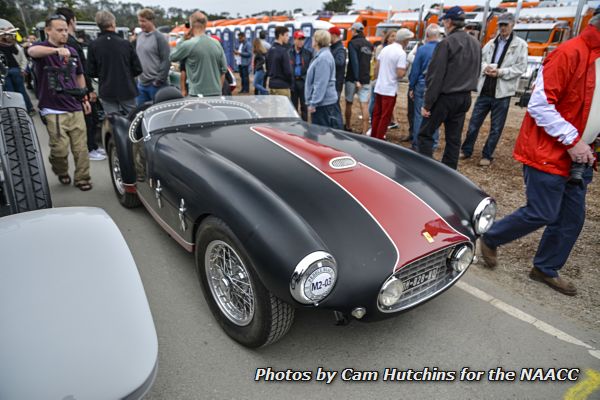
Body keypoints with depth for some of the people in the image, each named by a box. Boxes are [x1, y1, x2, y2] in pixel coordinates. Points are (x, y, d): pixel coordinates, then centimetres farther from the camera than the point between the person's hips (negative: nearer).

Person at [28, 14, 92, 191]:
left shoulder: (72, 51, 14)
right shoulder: (42, 48, -4)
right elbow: (32, 51, -29)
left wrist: (85, 98, 18)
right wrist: (57, 50, -47)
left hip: (75, 108, 4)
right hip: (54, 111, -4)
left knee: (80, 148, 2)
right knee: (60, 148, -5)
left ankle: (82, 178, 13)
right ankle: (61, 172, 23)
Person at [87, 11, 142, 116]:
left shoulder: (93, 46, -4)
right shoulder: (125, 43, -6)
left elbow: (91, 72, -1)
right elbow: (138, 69, -3)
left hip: (107, 92, 1)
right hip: (127, 91, -1)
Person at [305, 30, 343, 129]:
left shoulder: (323, 58, -18)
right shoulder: (321, 55, 14)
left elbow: (321, 84, -23)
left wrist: (313, 103, -22)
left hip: (324, 103, -10)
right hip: (323, 102, 10)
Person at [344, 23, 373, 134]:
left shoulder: (353, 43, -7)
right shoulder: (369, 44, 13)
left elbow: (354, 62, -16)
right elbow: (368, 60, 17)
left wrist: (356, 79, -19)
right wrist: (365, 77, 16)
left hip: (352, 79, -4)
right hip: (366, 79, 5)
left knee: (349, 103, 12)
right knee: (364, 106, -1)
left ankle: (348, 127, 23)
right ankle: (365, 131, -3)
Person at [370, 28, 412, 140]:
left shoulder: (385, 49, 7)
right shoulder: (401, 53, -15)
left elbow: (376, 67, 12)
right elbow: (400, 74, -20)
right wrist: (405, 69, 0)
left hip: (379, 87, 7)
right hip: (390, 89, -7)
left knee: (376, 114, 15)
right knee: (385, 116, 2)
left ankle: (373, 137, 24)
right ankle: (379, 139, 8)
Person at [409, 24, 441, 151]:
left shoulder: (422, 49, -8)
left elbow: (415, 70, -6)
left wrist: (411, 87, 2)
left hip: (422, 85, -2)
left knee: (419, 115, 4)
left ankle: (416, 144, 8)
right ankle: (433, 144, 17)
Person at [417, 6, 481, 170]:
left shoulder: (447, 43, -13)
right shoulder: (476, 44, 11)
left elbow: (435, 76, -16)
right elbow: (476, 72, 16)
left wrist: (427, 103, -14)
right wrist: (466, 89, 19)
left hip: (445, 97, -7)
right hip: (465, 98, 7)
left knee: (425, 134, 2)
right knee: (454, 139, 11)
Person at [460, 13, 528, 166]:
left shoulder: (520, 44, -1)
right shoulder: (491, 43, 12)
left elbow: (521, 68, -7)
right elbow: (480, 59, 11)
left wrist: (500, 72, -17)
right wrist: (485, 68, -11)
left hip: (502, 92, -3)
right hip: (485, 90, 4)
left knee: (496, 127, 5)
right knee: (474, 122, 7)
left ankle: (487, 155, 16)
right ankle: (466, 150, 20)